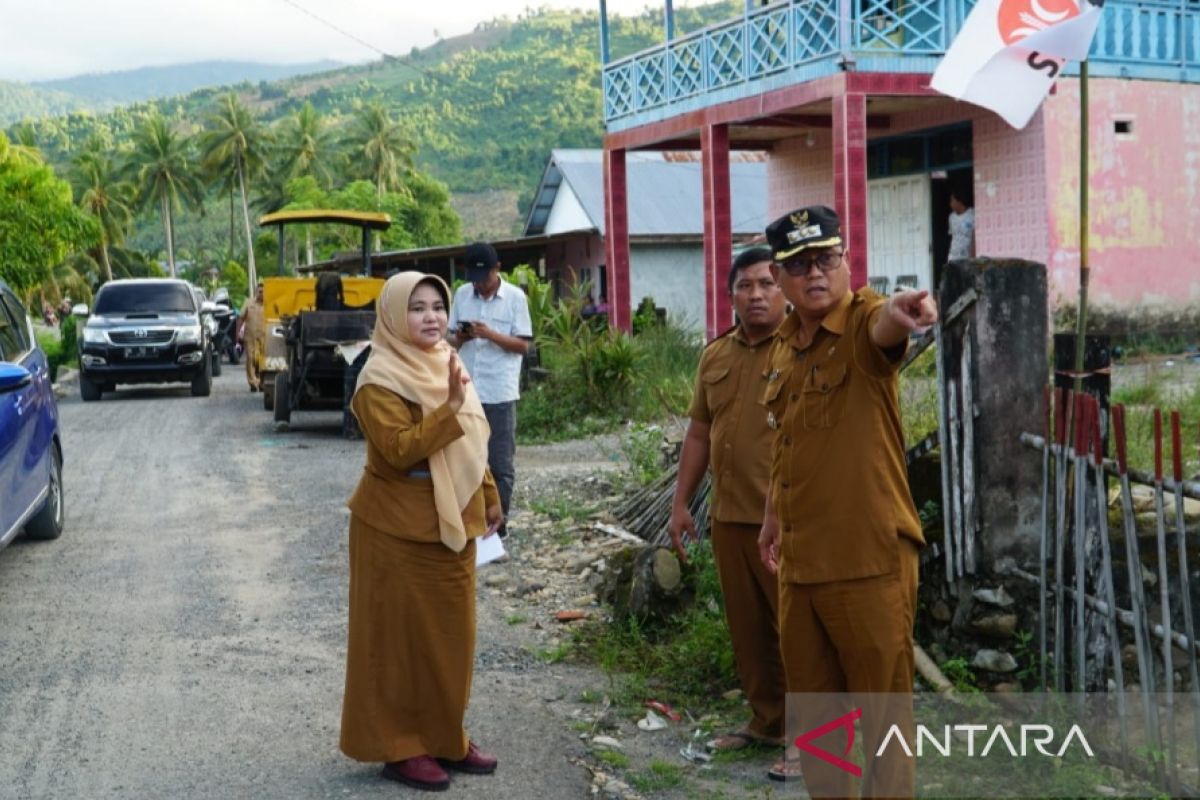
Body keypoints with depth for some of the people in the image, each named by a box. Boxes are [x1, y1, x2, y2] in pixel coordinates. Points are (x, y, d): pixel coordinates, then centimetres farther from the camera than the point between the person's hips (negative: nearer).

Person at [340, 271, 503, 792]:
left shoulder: (445, 364, 9)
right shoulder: (381, 379, -16)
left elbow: (473, 442, 17)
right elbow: (399, 450, -26)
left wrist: (489, 498, 17)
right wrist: (450, 407, -31)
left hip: (450, 524, 8)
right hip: (400, 529, -8)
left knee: (449, 634, 14)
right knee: (402, 638, 2)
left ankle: (444, 738, 26)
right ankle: (399, 747, 14)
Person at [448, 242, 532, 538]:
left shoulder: (515, 297, -4)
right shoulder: (462, 295, 7)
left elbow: (523, 346, -6)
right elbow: (452, 340, 12)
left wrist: (491, 334, -19)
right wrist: (460, 338, -11)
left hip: (499, 392, -4)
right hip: (466, 391, 4)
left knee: (500, 462, 2)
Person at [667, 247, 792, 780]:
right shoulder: (714, 356, 11)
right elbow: (699, 433, 16)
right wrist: (681, 504, 14)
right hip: (729, 517, 6)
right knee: (747, 627, 14)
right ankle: (766, 721, 29)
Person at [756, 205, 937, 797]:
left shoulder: (865, 324, -12)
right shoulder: (782, 349, 9)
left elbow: (885, 326, -37)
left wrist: (899, 309, -60)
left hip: (869, 556, -7)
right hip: (800, 559, 7)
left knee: (882, 710, 5)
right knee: (812, 703, 20)